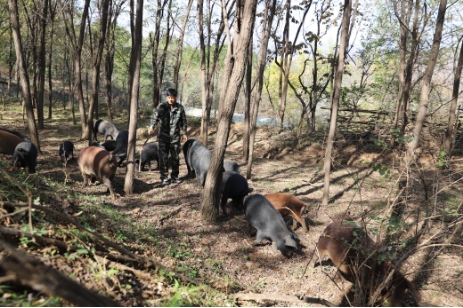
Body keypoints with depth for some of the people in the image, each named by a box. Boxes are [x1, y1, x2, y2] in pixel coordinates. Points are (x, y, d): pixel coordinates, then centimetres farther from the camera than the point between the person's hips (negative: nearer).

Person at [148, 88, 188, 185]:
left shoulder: (180, 108, 0)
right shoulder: (162, 107, -6)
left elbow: (183, 121, 10)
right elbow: (155, 117, -16)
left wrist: (184, 133, 12)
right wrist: (151, 127, -34)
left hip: (175, 137, 2)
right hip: (163, 136, -2)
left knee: (175, 157, 9)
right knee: (163, 157, 2)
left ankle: (175, 176, 24)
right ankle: (164, 177, 13)